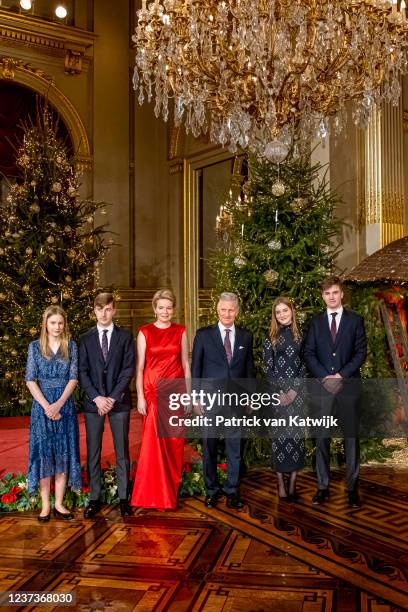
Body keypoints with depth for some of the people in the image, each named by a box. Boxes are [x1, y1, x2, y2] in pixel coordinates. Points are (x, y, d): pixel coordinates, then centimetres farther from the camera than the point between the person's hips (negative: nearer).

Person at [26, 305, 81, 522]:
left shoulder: (71, 346, 4)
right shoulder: (35, 346, 2)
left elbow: (73, 378, -1)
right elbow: (30, 380, -3)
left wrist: (59, 403, -13)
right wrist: (46, 405, -13)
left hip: (65, 405, 1)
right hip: (42, 405, -1)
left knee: (64, 453, 3)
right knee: (43, 452, 1)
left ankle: (59, 504, 11)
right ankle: (45, 505, 9)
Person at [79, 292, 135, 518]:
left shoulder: (125, 336, 4)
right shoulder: (86, 338, 8)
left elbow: (129, 370, -3)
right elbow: (83, 372, 2)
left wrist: (112, 398, -11)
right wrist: (97, 397, -10)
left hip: (119, 401, -1)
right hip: (93, 402, 1)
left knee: (122, 451, 4)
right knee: (93, 452, 5)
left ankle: (123, 497, 13)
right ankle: (94, 498, 14)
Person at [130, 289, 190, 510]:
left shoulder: (180, 331, 7)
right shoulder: (145, 332, 1)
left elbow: (186, 364, 9)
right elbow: (139, 367, -1)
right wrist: (140, 397, -7)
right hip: (153, 391, -2)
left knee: (174, 443, 6)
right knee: (153, 442, -6)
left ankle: (171, 493, 21)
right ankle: (154, 495, 7)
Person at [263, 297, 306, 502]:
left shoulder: (300, 336, 7)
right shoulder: (271, 338, 4)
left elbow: (304, 366, 4)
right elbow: (267, 368, 0)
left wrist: (294, 390, -8)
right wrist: (280, 392, -10)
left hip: (297, 392, 1)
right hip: (277, 393, -1)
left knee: (296, 435, 2)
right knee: (279, 436, 0)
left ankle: (292, 483, 10)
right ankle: (281, 484, 8)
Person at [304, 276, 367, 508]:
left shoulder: (355, 320, 5)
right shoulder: (316, 322, 9)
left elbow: (361, 352, -1)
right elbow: (309, 353, 4)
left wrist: (341, 375, -11)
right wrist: (324, 377, -9)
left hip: (349, 386, -1)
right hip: (324, 386, 1)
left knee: (352, 437, 4)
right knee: (322, 438, 3)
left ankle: (353, 487, 12)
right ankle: (323, 487, 11)